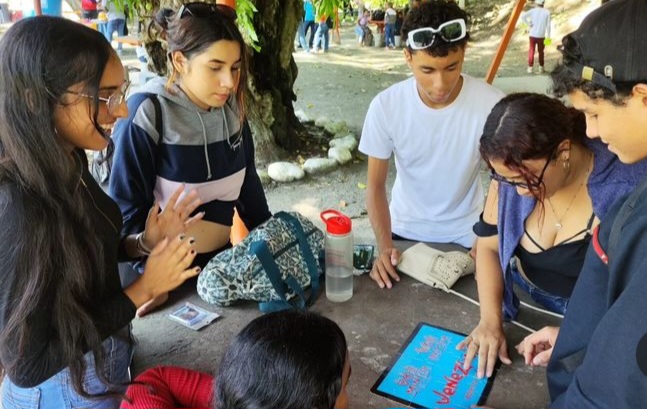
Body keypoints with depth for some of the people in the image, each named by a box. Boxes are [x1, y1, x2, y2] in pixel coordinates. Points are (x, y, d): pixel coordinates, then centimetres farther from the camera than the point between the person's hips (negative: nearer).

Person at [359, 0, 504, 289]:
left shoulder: (491, 104, -23)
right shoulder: (386, 106, -21)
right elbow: (376, 184, -12)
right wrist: (384, 246, -23)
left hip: (466, 234, 0)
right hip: (405, 230, 1)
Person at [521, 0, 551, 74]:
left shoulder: (533, 11, 0)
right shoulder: (547, 12, 0)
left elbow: (523, 16, -13)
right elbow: (548, 25, -2)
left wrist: (529, 24, -7)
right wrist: (548, 36, 2)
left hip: (532, 35, -1)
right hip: (541, 36, 1)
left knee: (531, 51, 5)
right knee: (541, 51, 14)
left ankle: (530, 68, -1)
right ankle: (541, 68, 19)